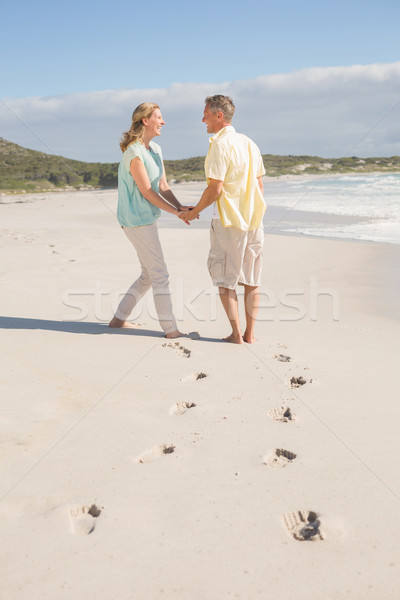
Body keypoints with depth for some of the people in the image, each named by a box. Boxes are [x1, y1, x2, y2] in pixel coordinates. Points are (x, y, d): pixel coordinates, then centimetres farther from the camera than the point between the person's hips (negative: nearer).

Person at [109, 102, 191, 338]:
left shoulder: (156, 150, 12)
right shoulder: (134, 153, -16)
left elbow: (163, 186, 9)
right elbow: (147, 192, -16)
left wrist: (180, 206, -6)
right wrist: (176, 212, -13)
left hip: (147, 219, 10)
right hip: (138, 220, -10)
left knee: (149, 275, 15)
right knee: (160, 275, -5)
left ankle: (119, 318, 24)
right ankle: (171, 329, 3)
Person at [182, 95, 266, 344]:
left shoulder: (220, 145, -13)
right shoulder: (249, 143, 11)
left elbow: (215, 188, -17)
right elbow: (259, 185, 13)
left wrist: (194, 212, -4)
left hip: (228, 221, -7)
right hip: (253, 220, 7)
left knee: (225, 279, 5)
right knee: (252, 279, 11)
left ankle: (236, 334, 5)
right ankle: (250, 333, 15)